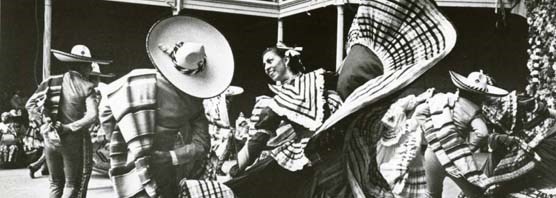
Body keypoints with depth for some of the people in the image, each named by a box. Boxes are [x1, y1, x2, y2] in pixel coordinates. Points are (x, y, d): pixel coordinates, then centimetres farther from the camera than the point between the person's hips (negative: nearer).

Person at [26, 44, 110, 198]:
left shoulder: (52, 82, 4)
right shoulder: (86, 87, -7)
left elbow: (30, 104, 0)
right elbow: (92, 115, -19)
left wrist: (43, 122, 0)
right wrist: (68, 128, -15)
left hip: (51, 139, 4)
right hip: (74, 140, -4)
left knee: (56, 184, 18)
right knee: (73, 185, 7)